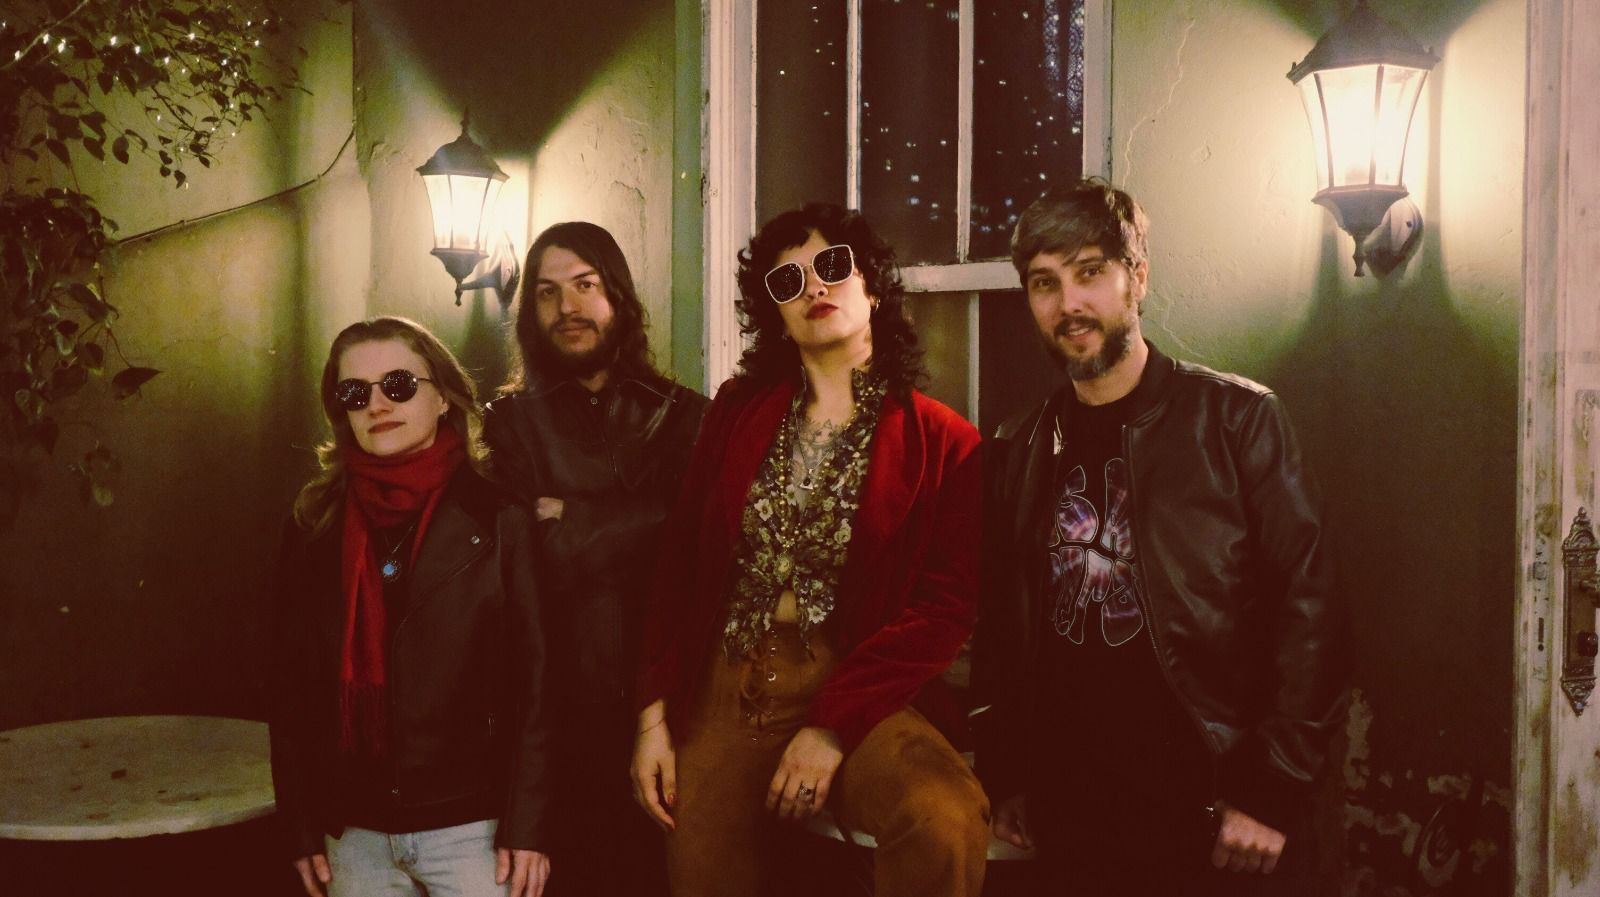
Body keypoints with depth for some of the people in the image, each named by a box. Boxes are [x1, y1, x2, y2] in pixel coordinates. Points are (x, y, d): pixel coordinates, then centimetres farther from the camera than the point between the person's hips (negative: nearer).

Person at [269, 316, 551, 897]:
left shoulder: (496, 517, -4)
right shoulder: (315, 526, 5)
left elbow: (534, 677, -6)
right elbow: (292, 685, 8)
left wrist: (527, 826, -10)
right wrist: (301, 827, 4)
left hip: (472, 827, -3)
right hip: (355, 833, 3)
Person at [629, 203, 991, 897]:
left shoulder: (943, 443, -1)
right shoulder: (738, 410, 10)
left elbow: (945, 606, -7)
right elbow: (679, 561, 9)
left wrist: (835, 725, -16)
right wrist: (654, 714, 1)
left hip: (853, 692, -3)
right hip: (723, 690, 4)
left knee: (946, 824, -30)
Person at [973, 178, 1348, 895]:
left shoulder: (1236, 417, -3)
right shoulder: (1015, 453, 8)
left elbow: (1307, 605, -7)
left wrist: (1270, 791, -12)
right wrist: (1005, 781, 6)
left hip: (1214, 808, -3)